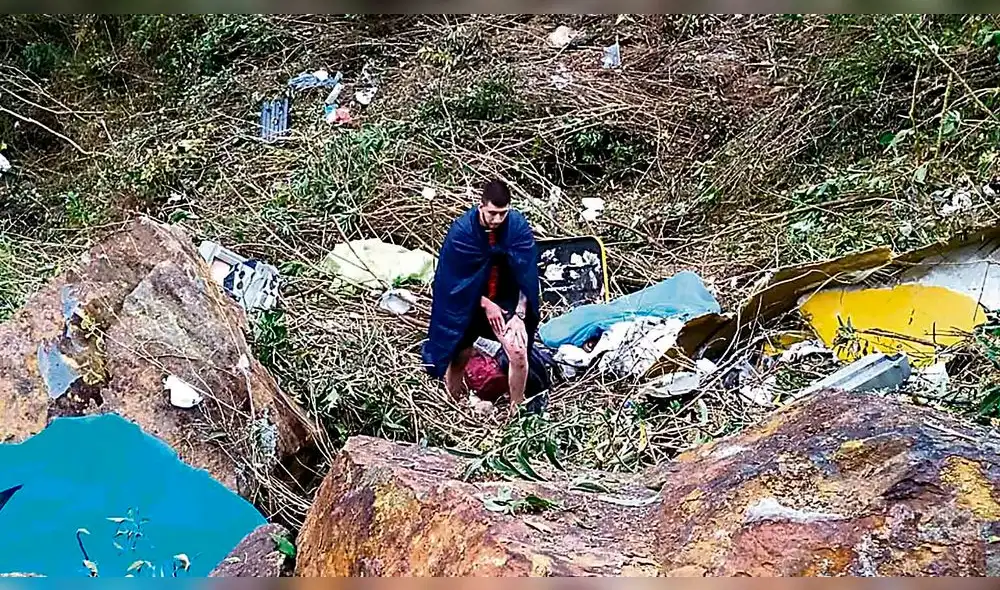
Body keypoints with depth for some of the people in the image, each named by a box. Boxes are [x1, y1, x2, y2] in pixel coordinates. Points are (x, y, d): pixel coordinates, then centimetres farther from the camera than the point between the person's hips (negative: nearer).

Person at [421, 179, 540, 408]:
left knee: (518, 352, -20)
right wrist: (485, 305, -16)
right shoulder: (461, 229, -19)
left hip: (505, 303, 0)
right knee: (458, 357, 4)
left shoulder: (519, 226, -16)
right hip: (466, 304, 0)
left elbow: (526, 275, -12)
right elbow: (458, 280, -13)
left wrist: (520, 314, -19)